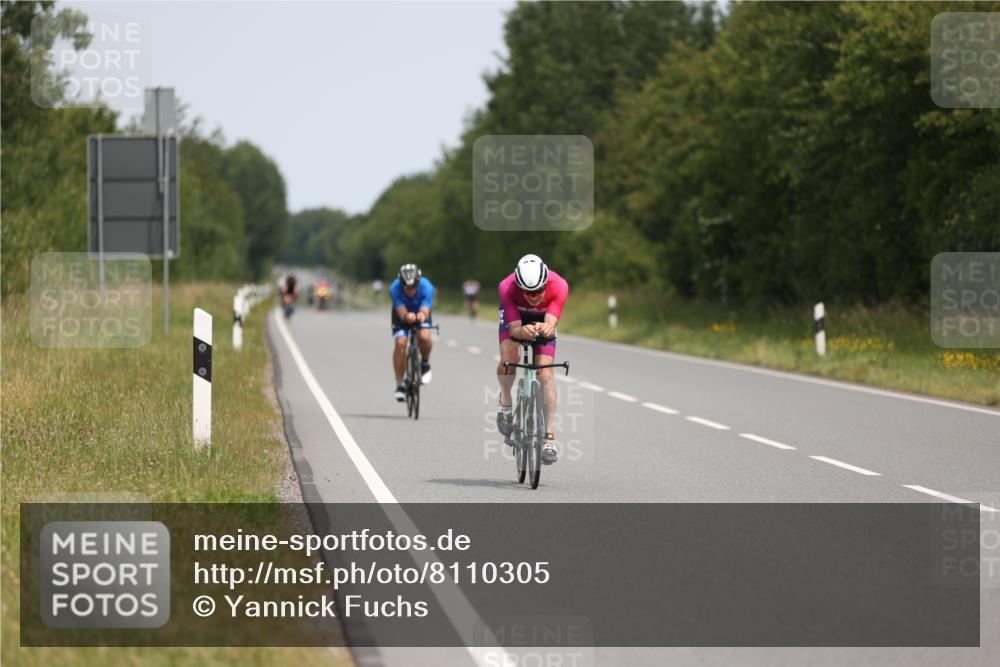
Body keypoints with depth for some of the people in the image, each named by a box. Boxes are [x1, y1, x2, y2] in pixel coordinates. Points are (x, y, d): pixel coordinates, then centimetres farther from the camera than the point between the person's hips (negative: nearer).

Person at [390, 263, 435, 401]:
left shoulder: (427, 287, -34)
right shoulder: (394, 288, -33)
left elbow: (425, 311, -41)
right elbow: (402, 312, -40)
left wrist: (422, 316, -66)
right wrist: (407, 316, -63)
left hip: (420, 313, 0)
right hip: (402, 314, 0)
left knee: (424, 337, -31)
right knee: (400, 342, -23)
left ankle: (425, 363, 2)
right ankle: (399, 385, -10)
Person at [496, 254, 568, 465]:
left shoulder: (559, 286, -37)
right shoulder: (507, 288, -37)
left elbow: (551, 326, -44)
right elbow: (514, 328, -38)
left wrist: (545, 329, -68)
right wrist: (523, 331, -61)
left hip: (542, 321, 0)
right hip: (514, 317, 0)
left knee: (545, 374, -15)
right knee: (509, 357, -29)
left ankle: (549, 437, -12)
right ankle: (505, 401, -1)